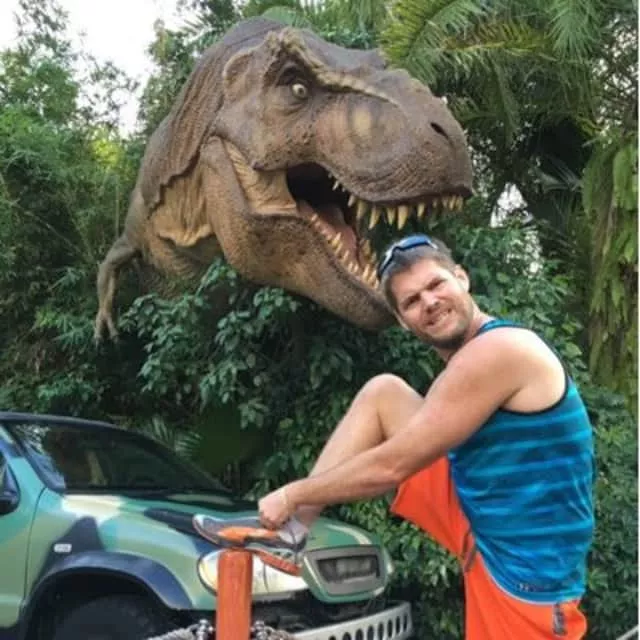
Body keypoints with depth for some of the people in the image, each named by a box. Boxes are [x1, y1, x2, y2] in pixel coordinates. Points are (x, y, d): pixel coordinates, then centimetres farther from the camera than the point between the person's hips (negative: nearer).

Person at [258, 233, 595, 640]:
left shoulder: (499, 349, -20)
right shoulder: (467, 368, 8)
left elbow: (391, 466, -18)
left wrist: (293, 495, -7)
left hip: (526, 570, -9)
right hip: (479, 523, 9)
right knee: (383, 393, 3)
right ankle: (291, 527, 2)